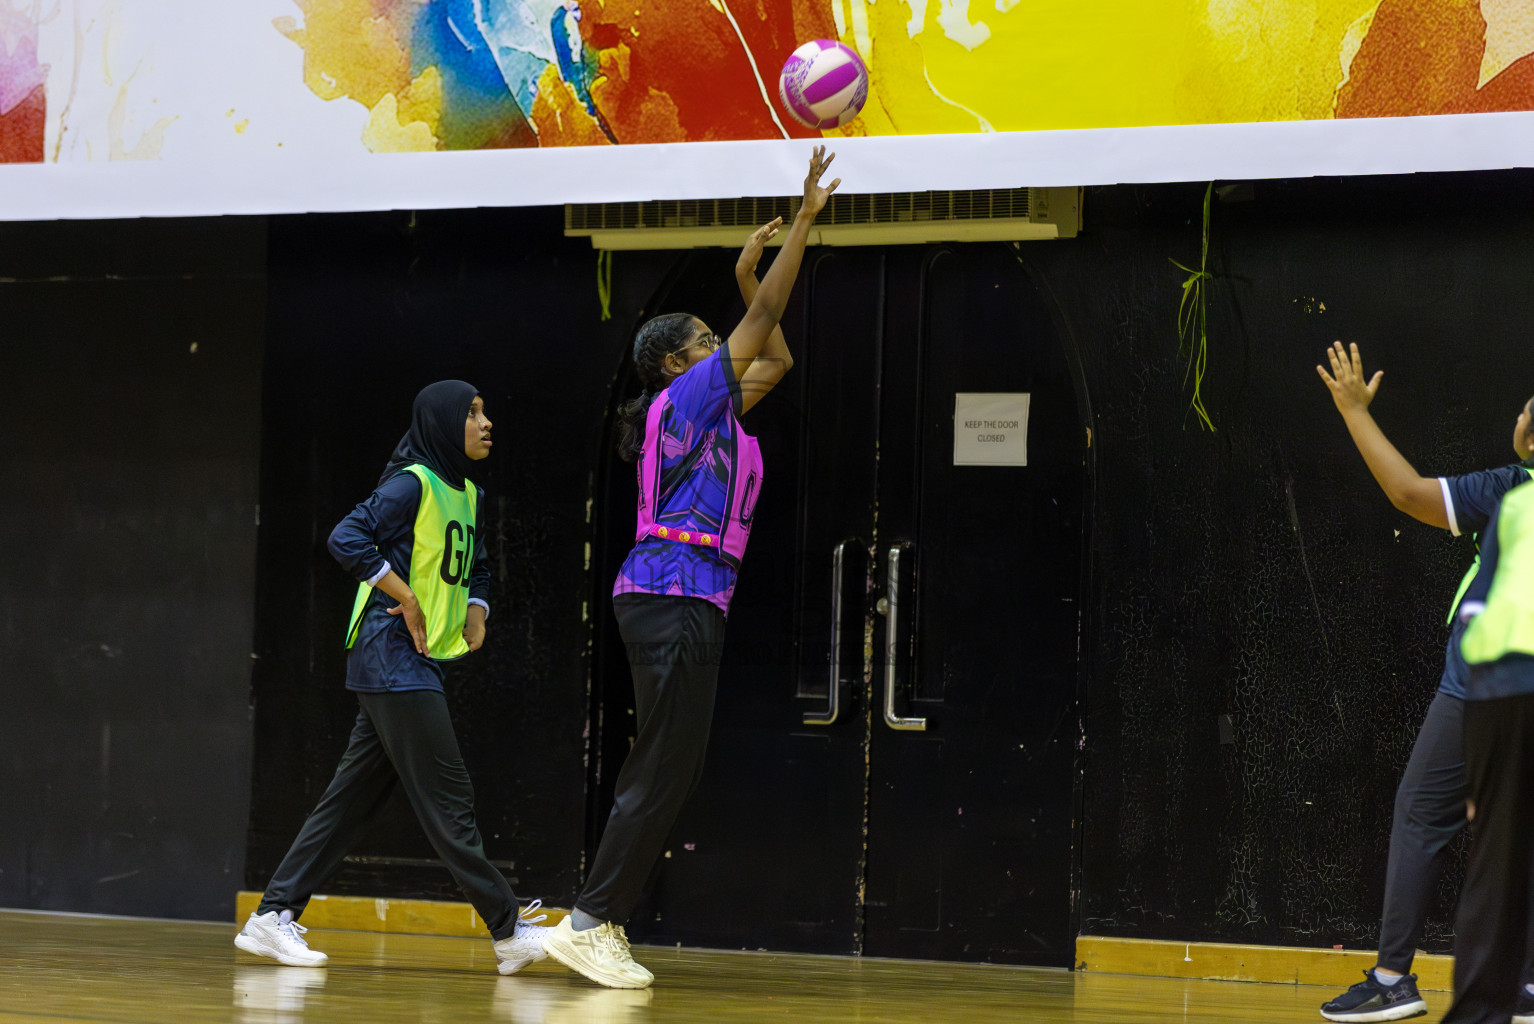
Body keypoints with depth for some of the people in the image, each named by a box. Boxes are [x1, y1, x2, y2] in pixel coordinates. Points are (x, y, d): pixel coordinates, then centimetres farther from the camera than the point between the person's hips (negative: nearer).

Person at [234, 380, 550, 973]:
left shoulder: (469, 496, 17)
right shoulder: (412, 485, -11)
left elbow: (475, 566, 32)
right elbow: (348, 538, -21)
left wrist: (476, 609, 12)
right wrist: (407, 602, -19)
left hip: (422, 666, 10)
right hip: (391, 658, -10)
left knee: (353, 798, 8)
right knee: (447, 797, -6)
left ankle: (273, 918, 9)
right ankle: (509, 932, -4)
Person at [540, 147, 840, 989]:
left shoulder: (716, 408, 20)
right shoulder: (685, 397, -5)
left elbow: (775, 356, 33)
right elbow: (766, 320, -7)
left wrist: (747, 276, 26)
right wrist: (804, 218, -3)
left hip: (685, 600, 10)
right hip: (674, 595, -10)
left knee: (666, 768, 9)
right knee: (667, 769, -11)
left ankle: (602, 922, 9)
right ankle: (590, 922, -12)